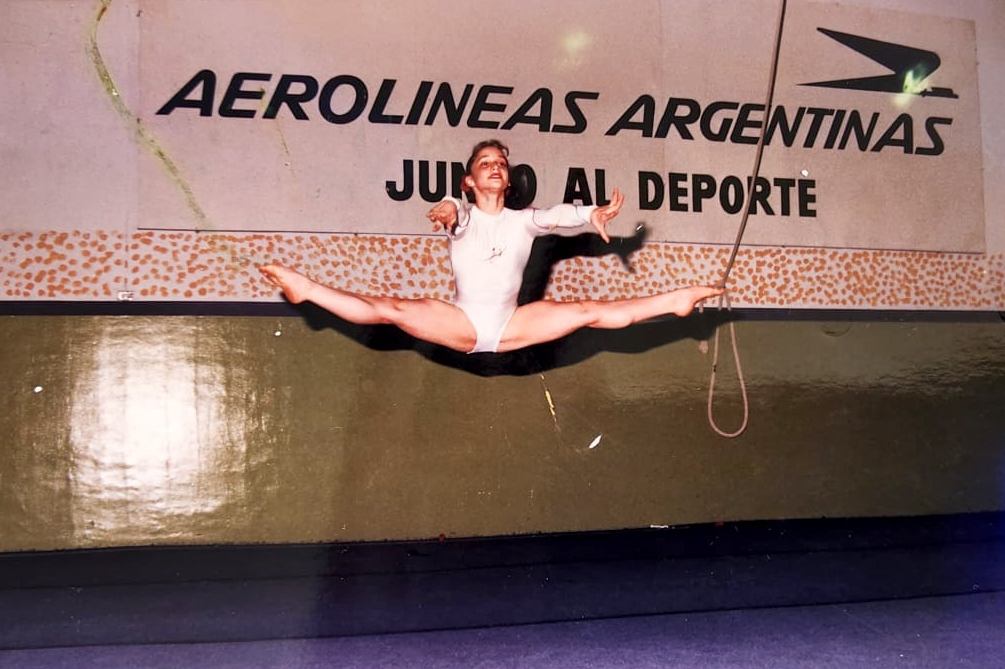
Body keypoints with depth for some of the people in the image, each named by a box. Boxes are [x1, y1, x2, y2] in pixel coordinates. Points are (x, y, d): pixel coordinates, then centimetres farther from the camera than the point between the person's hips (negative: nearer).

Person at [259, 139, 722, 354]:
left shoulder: (523, 220, 10)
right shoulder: (461, 217, 2)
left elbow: (558, 215, -8)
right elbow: (450, 211, -23)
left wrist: (592, 214, -28)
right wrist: (445, 213, -47)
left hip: (511, 326, 2)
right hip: (462, 323, -1)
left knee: (589, 312, -11)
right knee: (390, 309, -22)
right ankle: (307, 290, -21)